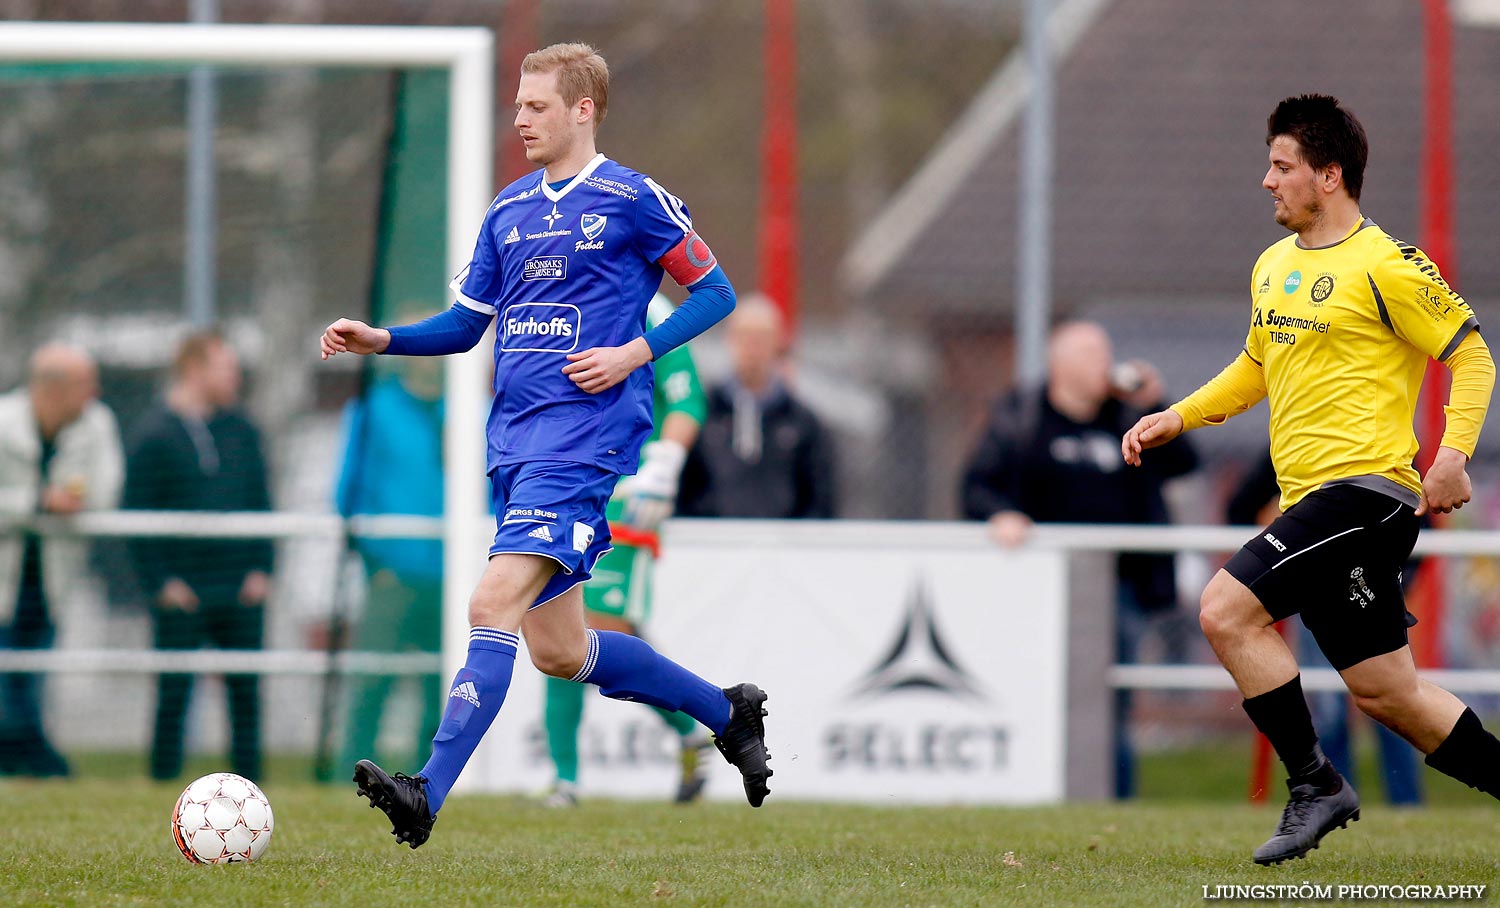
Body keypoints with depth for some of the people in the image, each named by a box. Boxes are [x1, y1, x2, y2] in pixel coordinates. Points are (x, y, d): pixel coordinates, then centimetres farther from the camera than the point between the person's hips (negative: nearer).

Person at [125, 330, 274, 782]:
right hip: (181, 593, -4)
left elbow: (260, 502, 15)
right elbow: (137, 514, -5)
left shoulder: (240, 430, 10)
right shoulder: (155, 434, -4)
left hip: (241, 592, 4)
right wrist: (160, 582, -11)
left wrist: (260, 569, 5)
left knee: (245, 693, 4)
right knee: (174, 693, -2)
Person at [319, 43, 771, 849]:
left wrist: (634, 354, -11)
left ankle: (428, 795, -28)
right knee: (557, 650, 11)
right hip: (514, 441, 8)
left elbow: (715, 291, 2)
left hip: (585, 434, -8)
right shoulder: (509, 211, 16)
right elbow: (463, 325, 21)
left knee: (494, 602, -22)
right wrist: (380, 340, 4)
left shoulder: (633, 200, -2)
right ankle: (726, 711, 30)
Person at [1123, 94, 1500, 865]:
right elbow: (1257, 367, 30)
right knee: (1386, 694, 9)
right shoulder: (1273, 267, 17)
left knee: (1226, 612, -18)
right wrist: (1177, 418, 18)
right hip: (1315, 502, 9)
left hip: (1366, 490, -8)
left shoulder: (1385, 267, -9)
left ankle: (1315, 786, -9)